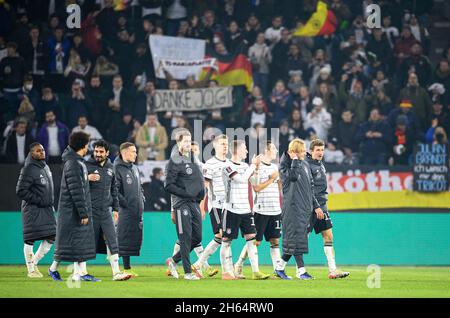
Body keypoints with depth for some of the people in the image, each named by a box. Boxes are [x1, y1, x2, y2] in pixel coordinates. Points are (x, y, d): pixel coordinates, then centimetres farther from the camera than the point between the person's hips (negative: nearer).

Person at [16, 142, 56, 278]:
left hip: (47, 209, 8)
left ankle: (34, 262, 19)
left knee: (51, 237, 4)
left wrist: (50, 203, 14)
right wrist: (38, 200, -16)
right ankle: (31, 269, 6)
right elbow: (20, 191, -15)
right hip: (33, 209, -8)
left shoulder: (46, 167, 13)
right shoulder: (29, 169, -12)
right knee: (30, 240, -2)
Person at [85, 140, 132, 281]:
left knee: (112, 241, -4)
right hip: (90, 210, -4)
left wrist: (116, 208, 17)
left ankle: (116, 272, -6)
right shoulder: (87, 166, -3)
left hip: (106, 211, 4)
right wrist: (87, 178, -25)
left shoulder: (110, 168, 13)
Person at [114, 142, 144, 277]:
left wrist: (142, 199, 11)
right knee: (126, 239, -5)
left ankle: (128, 266, 13)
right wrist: (125, 203, -17)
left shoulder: (134, 168, 17)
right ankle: (127, 268, -3)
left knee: (136, 238, 7)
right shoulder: (118, 168, -9)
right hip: (126, 210, -8)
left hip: (137, 210, 8)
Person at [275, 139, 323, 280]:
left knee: (296, 238, 6)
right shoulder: (285, 163, -3)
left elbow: (310, 188, 21)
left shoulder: (305, 165, 17)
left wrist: (316, 206, 18)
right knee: (296, 237, -9)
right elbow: (293, 176, -24)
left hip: (305, 207, 7)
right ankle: (301, 270, -7)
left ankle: (280, 267, 15)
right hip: (292, 207, -7)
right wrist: (295, 161, -13)